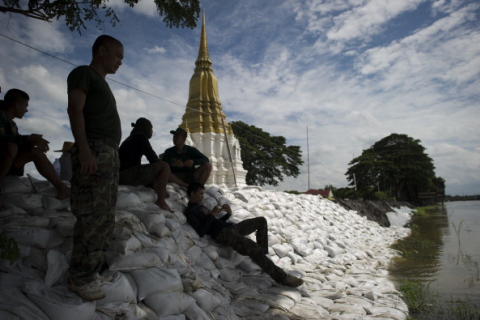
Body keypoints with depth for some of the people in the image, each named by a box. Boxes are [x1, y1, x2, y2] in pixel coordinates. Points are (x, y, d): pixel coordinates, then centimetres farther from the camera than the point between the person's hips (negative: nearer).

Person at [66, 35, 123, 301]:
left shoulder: (101, 83, 27)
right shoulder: (83, 73, 2)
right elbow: (74, 109, -12)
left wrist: (112, 154, 15)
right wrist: (84, 149, -23)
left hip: (110, 153, 9)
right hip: (94, 151, -9)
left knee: (106, 218, 9)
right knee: (93, 217, -10)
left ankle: (90, 271, 16)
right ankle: (79, 278, -1)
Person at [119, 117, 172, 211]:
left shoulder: (130, 138, 27)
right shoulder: (140, 136, 0)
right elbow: (152, 157, -6)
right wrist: (159, 167, 15)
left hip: (121, 175, 10)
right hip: (129, 173, -10)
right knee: (165, 166, -10)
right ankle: (161, 202, -19)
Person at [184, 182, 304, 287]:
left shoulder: (201, 206, 25)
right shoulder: (189, 212, -4)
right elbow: (201, 232, -18)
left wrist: (228, 214, 9)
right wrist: (212, 214, -15)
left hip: (231, 227, 10)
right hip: (222, 234, -10)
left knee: (261, 220, 18)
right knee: (254, 249, -29)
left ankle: (263, 253, 12)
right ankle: (281, 276, -21)